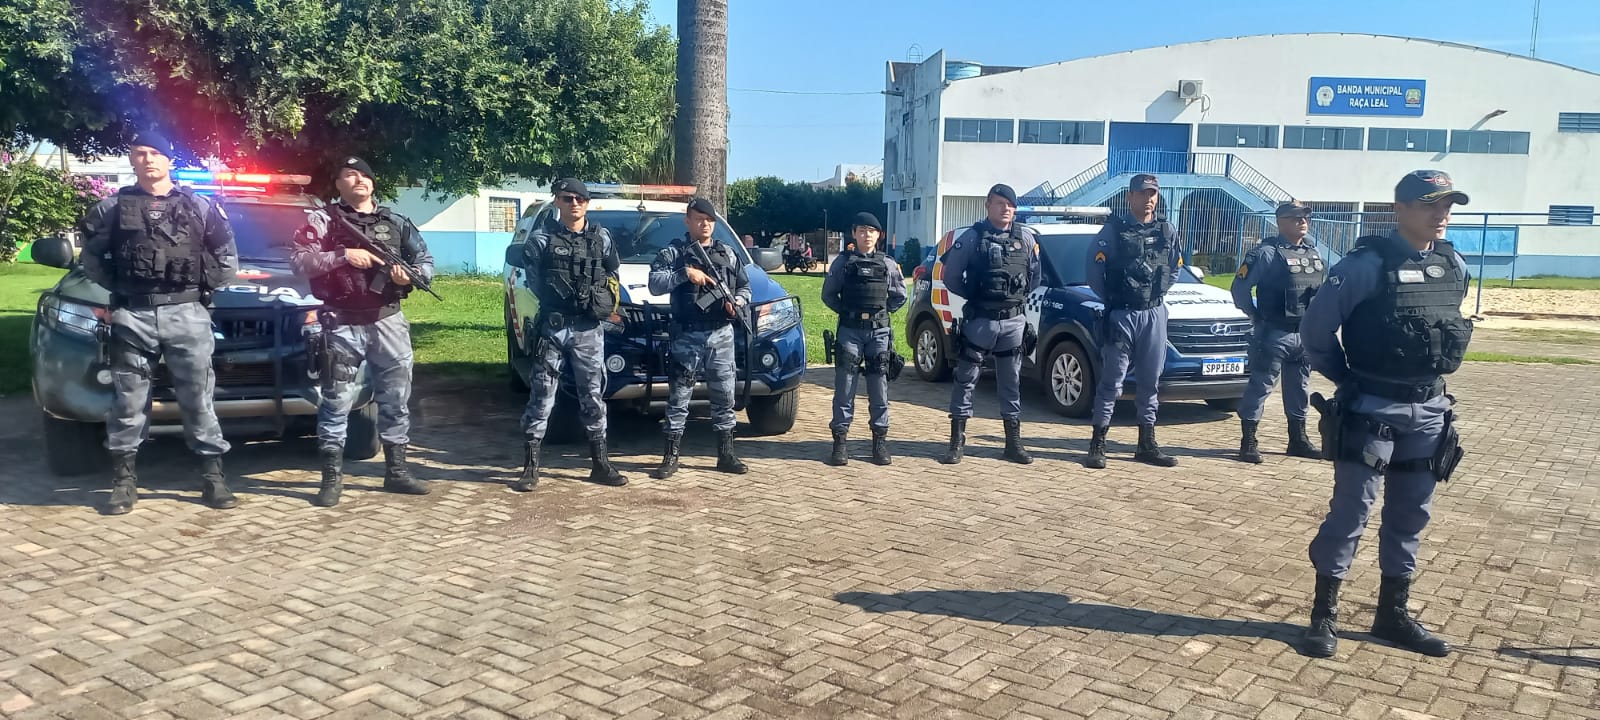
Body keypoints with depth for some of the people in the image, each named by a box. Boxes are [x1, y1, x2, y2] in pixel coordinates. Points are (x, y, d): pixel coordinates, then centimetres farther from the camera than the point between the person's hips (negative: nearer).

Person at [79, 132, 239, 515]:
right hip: (132, 317, 1)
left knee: (198, 397, 1)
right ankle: (124, 479, 12)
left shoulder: (200, 206, 8)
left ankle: (213, 475, 6)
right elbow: (91, 258, 14)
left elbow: (227, 257, 11)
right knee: (128, 400, 4)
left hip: (187, 314, -1)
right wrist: (119, 287, 7)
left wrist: (203, 286, 6)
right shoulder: (112, 208, 8)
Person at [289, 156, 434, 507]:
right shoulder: (322, 220, 3)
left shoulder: (396, 222, 13)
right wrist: (344, 256, -17)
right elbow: (299, 260, -8)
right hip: (342, 324, -3)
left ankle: (396, 471, 18)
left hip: (388, 321, 4)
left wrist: (411, 276, -9)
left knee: (396, 398, 8)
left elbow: (425, 261, 13)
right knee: (336, 401, -1)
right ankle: (332, 478, 6)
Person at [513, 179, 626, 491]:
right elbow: (533, 279, 2)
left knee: (593, 395, 8)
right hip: (552, 327, -2)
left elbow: (612, 276, 13)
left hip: (589, 329, 2)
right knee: (542, 396, 0)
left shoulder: (602, 237, 8)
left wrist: (604, 304, 3)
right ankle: (531, 466, 5)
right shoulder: (541, 238, 1)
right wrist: (557, 300, 0)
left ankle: (600, 464, 16)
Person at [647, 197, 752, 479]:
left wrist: (738, 302, -6)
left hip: (722, 335, 3)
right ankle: (670, 457, 6)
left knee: (724, 395, 8)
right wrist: (685, 273, -20)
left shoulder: (728, 255, 13)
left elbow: (745, 287, 16)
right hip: (687, 336, -3)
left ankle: (726, 454, 16)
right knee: (679, 397, 0)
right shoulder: (673, 253, 2)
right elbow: (655, 284, -10)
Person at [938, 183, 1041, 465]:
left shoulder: (1026, 237, 6)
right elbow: (951, 277, -1)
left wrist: (1020, 297, 9)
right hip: (979, 321, -3)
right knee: (965, 380, 1)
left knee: (1011, 382, 9)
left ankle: (1014, 442, 17)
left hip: (1014, 322, 3)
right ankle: (957, 442, 8)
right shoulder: (972, 237, -4)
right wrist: (975, 296, 4)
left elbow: (1035, 274, 17)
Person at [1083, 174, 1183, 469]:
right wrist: (1110, 299, 1)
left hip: (1155, 315, 4)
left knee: (1150, 381, 9)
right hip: (1120, 315, -4)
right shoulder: (1113, 230, -5)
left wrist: (1159, 294, 11)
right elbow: (1094, 269, -4)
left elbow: (1175, 267, 20)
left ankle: (1147, 444, 17)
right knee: (1112, 381, -4)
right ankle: (1098, 444, 1)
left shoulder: (1168, 232, 8)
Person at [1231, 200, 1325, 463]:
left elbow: (1321, 289, 22)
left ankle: (1298, 439, 25)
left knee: (1300, 387, 14)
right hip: (1274, 334, -7)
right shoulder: (1267, 253, -11)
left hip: (1306, 334, 7)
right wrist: (1256, 316, -5)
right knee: (1261, 386, -4)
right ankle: (1248, 441, 1)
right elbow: (1240, 286, -12)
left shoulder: (1314, 253, 12)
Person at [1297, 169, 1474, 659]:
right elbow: (1316, 327, -10)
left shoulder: (1455, 268, 7)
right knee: (1351, 510, -4)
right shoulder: (1368, 264, -13)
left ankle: (1393, 614, 24)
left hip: (1430, 411, 6)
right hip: (1371, 410, -6)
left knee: (1411, 515, 12)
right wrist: (1345, 379, -2)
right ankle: (1324, 613, 7)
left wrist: (1431, 376, 13)